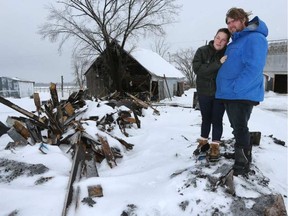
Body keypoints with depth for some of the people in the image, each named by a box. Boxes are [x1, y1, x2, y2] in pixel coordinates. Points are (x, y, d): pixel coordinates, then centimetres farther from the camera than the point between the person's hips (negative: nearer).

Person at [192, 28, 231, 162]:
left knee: (217, 120, 5)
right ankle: (203, 144, 30)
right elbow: (197, 69, -21)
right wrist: (218, 64, -27)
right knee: (206, 119, 14)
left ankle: (215, 147, 17)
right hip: (204, 92, 1)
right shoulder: (202, 51, -6)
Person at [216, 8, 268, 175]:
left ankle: (242, 166, 9)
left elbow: (253, 69, -22)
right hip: (230, 94, 9)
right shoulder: (234, 43, 20)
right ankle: (244, 158, 31)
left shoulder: (255, 38, -10)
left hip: (242, 95, -9)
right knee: (238, 129, 17)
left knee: (240, 130, -4)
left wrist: (234, 88, -23)